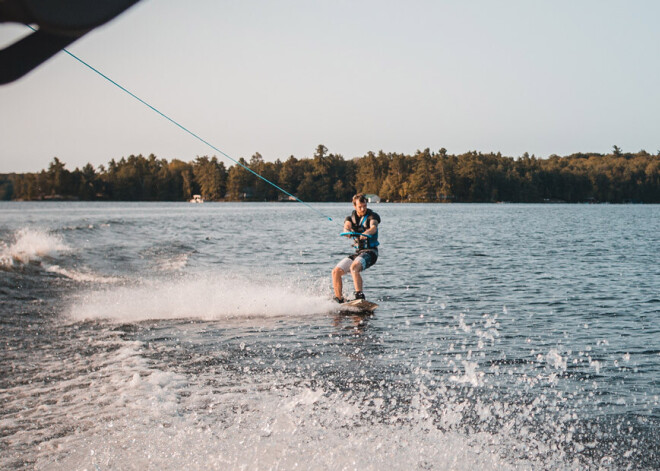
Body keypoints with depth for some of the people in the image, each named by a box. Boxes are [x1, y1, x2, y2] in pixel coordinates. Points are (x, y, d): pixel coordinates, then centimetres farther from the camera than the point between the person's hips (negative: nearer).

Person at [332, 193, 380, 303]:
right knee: (336, 271, -7)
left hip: (370, 251, -6)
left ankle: (359, 296, -37)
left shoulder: (372, 216, -3)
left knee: (354, 267, -33)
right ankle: (339, 300, 1)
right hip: (358, 252, 6)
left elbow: (373, 227, -25)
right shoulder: (350, 218, 10)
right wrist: (347, 232, -38)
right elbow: (346, 227, -13)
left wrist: (365, 233, -48)